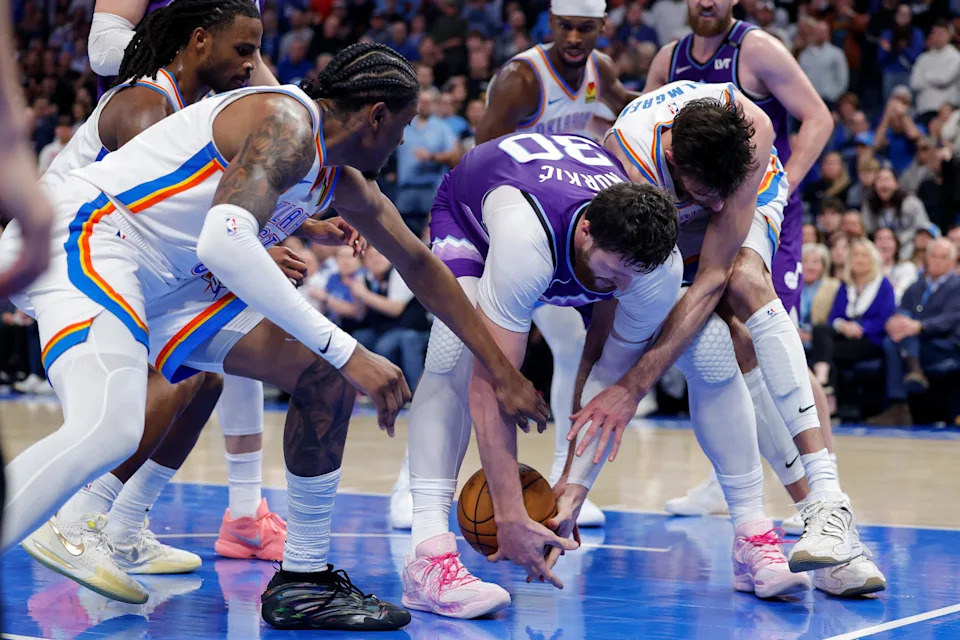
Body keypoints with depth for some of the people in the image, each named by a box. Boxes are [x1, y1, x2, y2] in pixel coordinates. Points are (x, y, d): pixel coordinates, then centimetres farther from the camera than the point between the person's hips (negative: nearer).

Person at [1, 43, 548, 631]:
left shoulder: (344, 183, 14)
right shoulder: (287, 123, -18)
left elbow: (420, 265, 26)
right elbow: (224, 241, -34)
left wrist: (504, 374, 25)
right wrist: (345, 350, -34)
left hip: (167, 283, 10)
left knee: (324, 377, 8)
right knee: (109, 430, -35)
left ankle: (304, 580, 13)